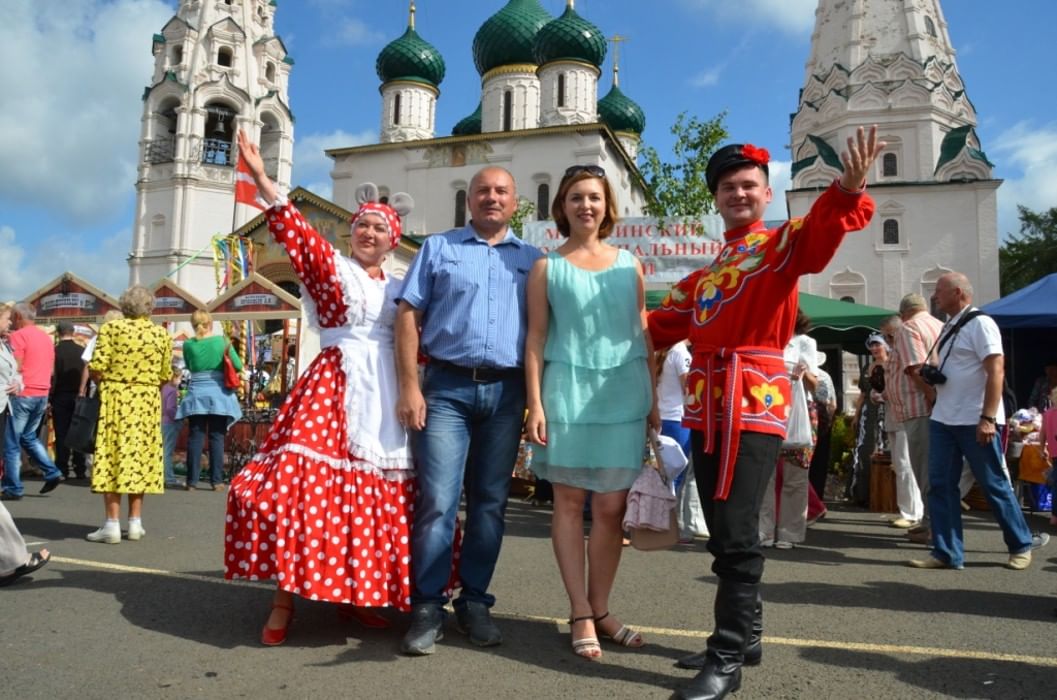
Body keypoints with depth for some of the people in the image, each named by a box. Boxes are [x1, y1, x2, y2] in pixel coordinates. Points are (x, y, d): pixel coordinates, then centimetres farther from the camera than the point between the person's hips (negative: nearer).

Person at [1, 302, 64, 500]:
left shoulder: (18, 335, -9)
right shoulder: (46, 336, 13)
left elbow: (16, 367, -14)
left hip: (23, 394, -7)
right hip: (42, 394, 7)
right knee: (29, 436, 20)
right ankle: (52, 472, 9)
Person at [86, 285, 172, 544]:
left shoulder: (111, 327, -3)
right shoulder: (162, 334, 4)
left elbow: (98, 367, -11)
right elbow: (165, 375, 3)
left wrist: (107, 385, 8)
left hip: (115, 398, -2)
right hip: (148, 401, 3)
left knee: (112, 456, 1)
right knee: (139, 456, 9)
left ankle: (112, 525, 0)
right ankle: (135, 523, 13)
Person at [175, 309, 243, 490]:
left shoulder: (188, 344, 0)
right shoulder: (222, 341, -3)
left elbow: (189, 367, 15)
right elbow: (239, 366, 0)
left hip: (197, 394, 1)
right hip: (218, 394, -1)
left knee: (195, 437, 5)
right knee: (217, 437, 3)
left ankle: (192, 480, 7)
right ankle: (216, 480, 4)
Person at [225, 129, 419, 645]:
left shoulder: (399, 290, 17)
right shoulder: (330, 267, 5)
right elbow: (294, 231, -11)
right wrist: (260, 177, -21)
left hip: (385, 396, 5)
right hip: (333, 389, -4)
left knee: (379, 495, 5)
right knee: (306, 482, -12)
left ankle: (356, 593, 20)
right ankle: (285, 598, 1)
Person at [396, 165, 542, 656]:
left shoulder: (532, 260, 14)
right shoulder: (438, 248, 10)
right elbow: (408, 316, 2)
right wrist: (409, 387, -7)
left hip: (507, 392, 2)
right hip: (447, 387, -2)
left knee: (490, 502, 7)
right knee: (438, 501, -6)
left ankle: (474, 601, 19)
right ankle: (427, 607, 6)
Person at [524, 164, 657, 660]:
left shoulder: (629, 264, 12)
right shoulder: (547, 266, 6)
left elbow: (644, 336, 12)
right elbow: (536, 339, 2)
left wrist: (654, 399, 6)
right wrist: (535, 404, -6)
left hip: (624, 390, 2)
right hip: (568, 389, -2)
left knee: (611, 507, 5)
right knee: (570, 501, 2)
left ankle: (600, 610, 19)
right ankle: (581, 614, 12)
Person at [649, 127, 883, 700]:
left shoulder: (784, 243, 4)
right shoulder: (704, 273, 22)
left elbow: (823, 230, -19)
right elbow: (661, 325, 27)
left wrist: (848, 190, -38)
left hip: (754, 399, -7)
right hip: (706, 405, 7)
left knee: (736, 533, -9)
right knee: (721, 532, 12)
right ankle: (744, 634, 28)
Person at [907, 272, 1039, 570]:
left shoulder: (980, 324, -11)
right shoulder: (949, 327, 15)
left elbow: (996, 372, -18)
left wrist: (988, 418, -24)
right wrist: (930, 374, 4)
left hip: (975, 422, -8)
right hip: (943, 420, 8)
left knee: (994, 485, 4)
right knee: (940, 486, 4)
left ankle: (1020, 546, 22)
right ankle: (947, 553, 10)